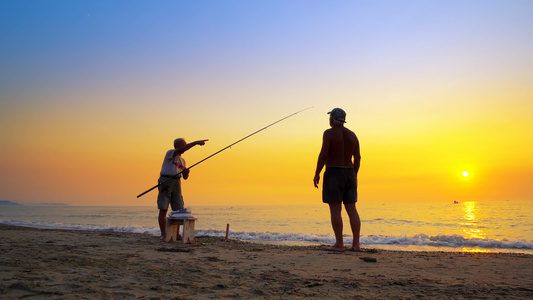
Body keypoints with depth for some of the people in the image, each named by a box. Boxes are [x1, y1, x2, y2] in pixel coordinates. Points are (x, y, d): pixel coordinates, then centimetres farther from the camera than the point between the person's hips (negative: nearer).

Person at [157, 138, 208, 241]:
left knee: (178, 209, 0)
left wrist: (186, 172, -3)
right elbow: (181, 149, -20)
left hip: (176, 183, 7)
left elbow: (185, 177, 20)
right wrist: (196, 142, -25)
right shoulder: (170, 153, -1)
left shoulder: (182, 160, 20)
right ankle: (163, 235, -3)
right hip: (165, 182, -6)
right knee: (163, 209, -7)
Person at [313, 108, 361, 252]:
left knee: (335, 209, -3)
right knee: (351, 209, 7)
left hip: (333, 175, -6)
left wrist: (316, 174, -7)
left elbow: (323, 154, -15)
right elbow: (357, 157, 9)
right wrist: (354, 176, 18)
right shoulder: (352, 135, 10)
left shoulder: (329, 133, -7)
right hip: (349, 174, 6)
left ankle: (339, 244, -4)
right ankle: (356, 244, 4)